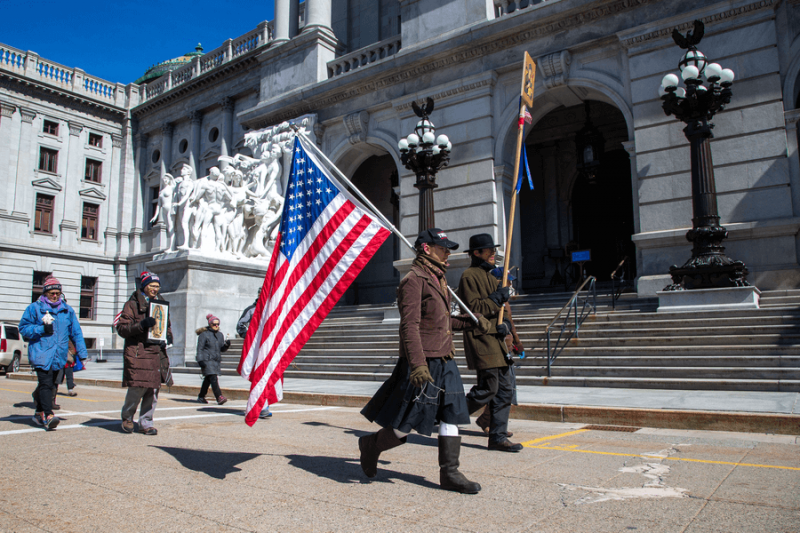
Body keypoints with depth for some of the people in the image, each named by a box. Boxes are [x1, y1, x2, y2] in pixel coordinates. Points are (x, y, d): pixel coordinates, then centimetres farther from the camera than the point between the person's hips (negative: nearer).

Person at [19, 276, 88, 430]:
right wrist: (42, 329, -13)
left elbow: (76, 333, 13)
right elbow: (23, 328, 2)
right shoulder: (35, 308, 3)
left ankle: (39, 413, 30)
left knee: (49, 385, 14)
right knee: (45, 384, -15)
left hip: (59, 356, 4)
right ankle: (48, 416, -19)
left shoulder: (67, 310, 12)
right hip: (41, 354, -4)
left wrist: (82, 354, 9)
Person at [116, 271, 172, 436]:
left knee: (154, 389, 3)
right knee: (137, 387, -9)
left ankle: (146, 423, 15)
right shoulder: (133, 304, 1)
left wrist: (168, 336, 8)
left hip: (156, 352, 5)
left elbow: (167, 324, 29)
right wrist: (141, 325, -20)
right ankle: (127, 417, 17)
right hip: (137, 352, -5)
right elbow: (122, 328, -5)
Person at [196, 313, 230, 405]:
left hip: (217, 360, 7)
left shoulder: (220, 335, 15)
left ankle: (201, 397, 26)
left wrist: (227, 345, -5)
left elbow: (222, 349, 16)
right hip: (207, 360, -7)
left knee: (208, 379, 13)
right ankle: (219, 397, -23)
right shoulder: (204, 334, -3)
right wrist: (200, 361, -15)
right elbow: (200, 349, -6)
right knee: (213, 378, -17)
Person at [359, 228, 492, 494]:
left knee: (452, 417, 7)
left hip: (444, 363, 9)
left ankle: (450, 474, 16)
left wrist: (472, 321, 18)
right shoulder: (414, 280, -13)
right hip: (424, 365, -9)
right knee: (404, 426, 1)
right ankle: (371, 444, 27)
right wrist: (418, 365, -29)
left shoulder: (438, 278, 17)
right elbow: (409, 326, -21)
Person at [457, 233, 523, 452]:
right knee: (488, 389, -10)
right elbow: (472, 308, -17)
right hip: (481, 339, -9)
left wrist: (506, 323, 3)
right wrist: (497, 298, -16)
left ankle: (498, 437, 14)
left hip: (497, 340, 10)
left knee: (505, 390, 7)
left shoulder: (491, 277, 22)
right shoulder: (469, 276, -8)